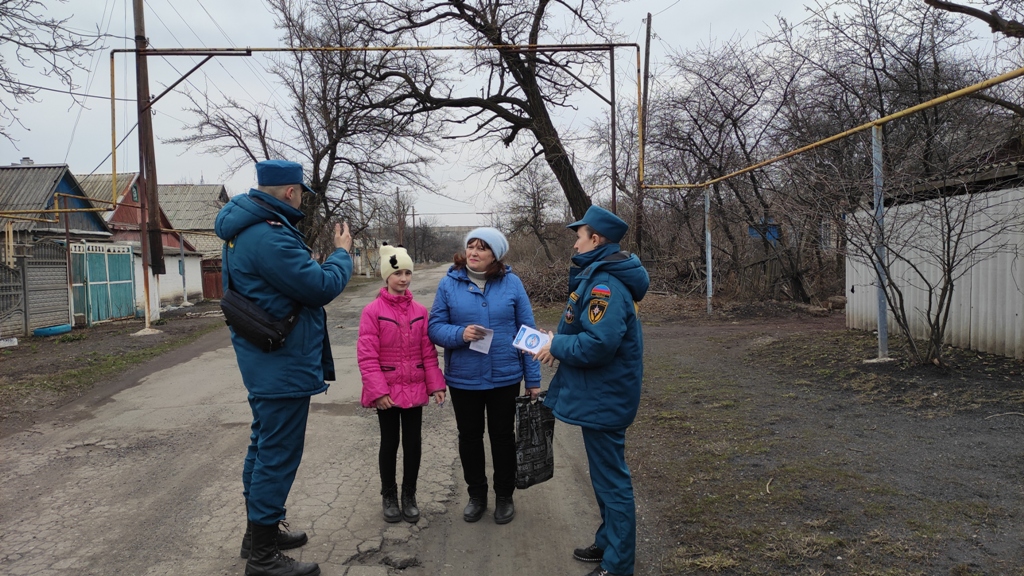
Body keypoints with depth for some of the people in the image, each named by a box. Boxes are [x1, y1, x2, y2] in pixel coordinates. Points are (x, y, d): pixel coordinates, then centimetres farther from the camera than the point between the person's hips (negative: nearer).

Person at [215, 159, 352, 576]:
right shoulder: (270, 237, -24)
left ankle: (260, 530, 35)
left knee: (265, 444, 21)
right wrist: (342, 254, -5)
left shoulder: (247, 228, 10)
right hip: (283, 364, -11)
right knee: (279, 453, -2)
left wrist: (329, 254, 6)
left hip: (263, 362, 11)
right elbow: (322, 287, -20)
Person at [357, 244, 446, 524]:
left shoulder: (419, 311, 2)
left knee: (413, 442, 10)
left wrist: (435, 384, -1)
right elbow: (367, 355, -12)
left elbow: (428, 351, 4)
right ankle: (389, 496, 27)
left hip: (414, 390, 3)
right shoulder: (372, 311, -10)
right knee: (390, 442, 10)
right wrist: (378, 391, -16)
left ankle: (409, 495, 27)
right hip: (386, 391, -3)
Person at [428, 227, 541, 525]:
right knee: (469, 437, 16)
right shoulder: (449, 283, -5)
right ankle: (476, 495, 36)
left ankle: (504, 497, 33)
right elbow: (435, 327, -3)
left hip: (505, 377, -1)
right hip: (463, 378, 1)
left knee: (503, 437, 14)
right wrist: (460, 334, -24)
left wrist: (533, 379, -3)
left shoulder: (511, 283, -6)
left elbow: (527, 331, -3)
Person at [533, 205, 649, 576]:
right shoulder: (598, 275, 11)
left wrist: (557, 346, -17)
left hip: (604, 399, -11)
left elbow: (599, 343, -32)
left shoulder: (605, 285, -24)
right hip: (600, 395, 11)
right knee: (606, 474, 22)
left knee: (611, 479, 2)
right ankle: (609, 542, 38)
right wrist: (559, 342, 6)